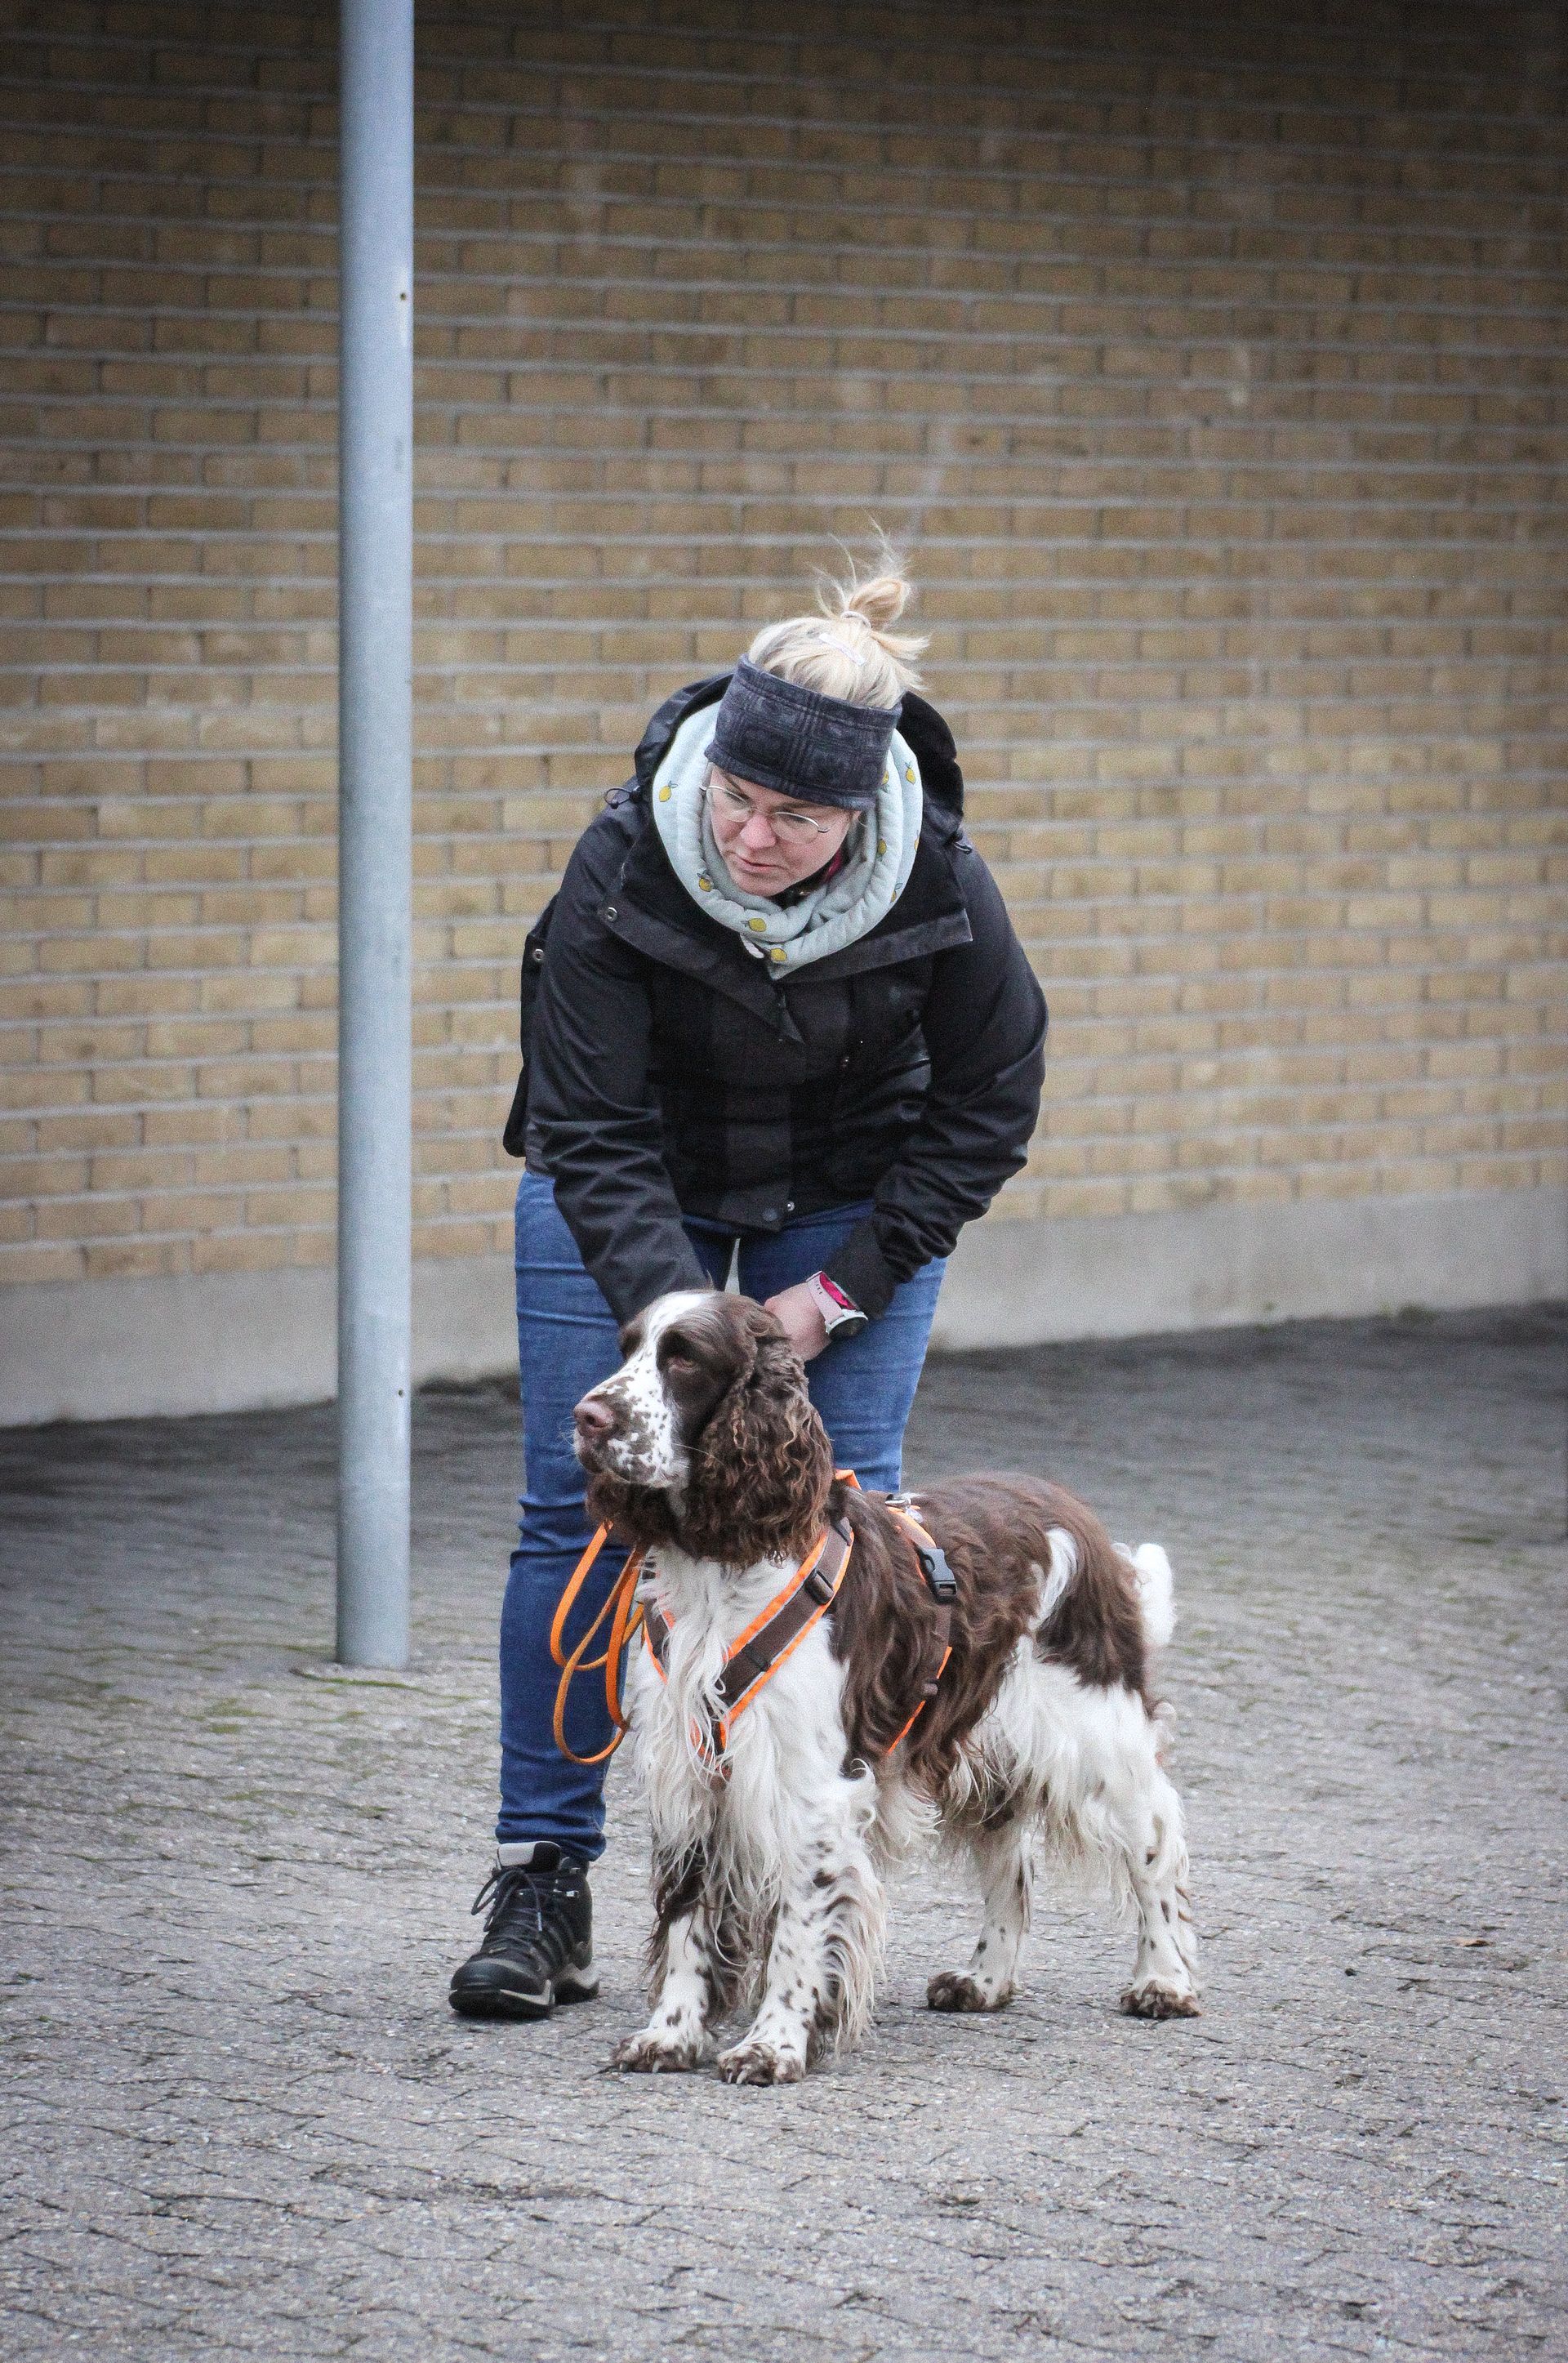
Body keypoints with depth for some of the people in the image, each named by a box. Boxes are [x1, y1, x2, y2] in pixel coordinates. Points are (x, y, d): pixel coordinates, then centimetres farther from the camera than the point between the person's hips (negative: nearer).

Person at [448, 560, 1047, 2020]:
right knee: (581, 1507, -6)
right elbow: (591, 1133, -25)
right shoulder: (626, 863, -31)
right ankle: (542, 1886, 0)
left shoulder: (936, 884, -27)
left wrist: (839, 1293, -15)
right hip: (634, 1181, 0)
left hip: (852, 1197, 1)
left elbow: (986, 1109, -11)